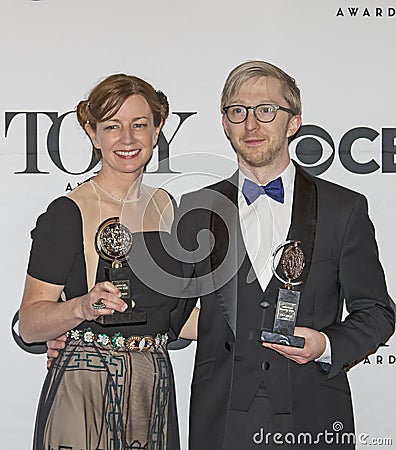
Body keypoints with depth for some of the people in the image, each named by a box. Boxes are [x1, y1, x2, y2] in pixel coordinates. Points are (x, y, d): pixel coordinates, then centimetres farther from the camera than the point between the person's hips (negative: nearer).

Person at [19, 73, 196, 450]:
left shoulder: (167, 207, 7)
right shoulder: (67, 214, -10)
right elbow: (28, 326, -11)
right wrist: (82, 308, -26)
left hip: (155, 390, 5)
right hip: (82, 394, -5)